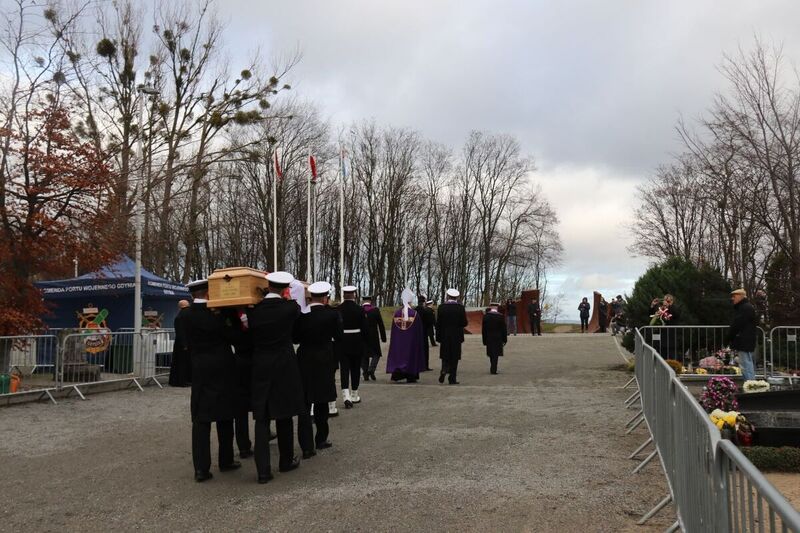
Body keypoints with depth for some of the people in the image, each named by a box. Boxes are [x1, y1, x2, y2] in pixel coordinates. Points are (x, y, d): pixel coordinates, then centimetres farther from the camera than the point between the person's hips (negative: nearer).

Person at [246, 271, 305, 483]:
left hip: (260, 368, 1)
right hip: (285, 367, -1)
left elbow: (251, 336, 4)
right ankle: (286, 461, 26)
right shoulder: (290, 307, -9)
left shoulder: (253, 309, -4)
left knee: (261, 418, 4)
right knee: (284, 415, 13)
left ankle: (263, 470, 0)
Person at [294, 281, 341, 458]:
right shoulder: (331, 314, -10)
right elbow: (339, 336, 0)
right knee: (321, 402, 17)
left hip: (305, 361, 0)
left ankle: (307, 446, -4)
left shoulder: (300, 313, -6)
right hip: (325, 362, 0)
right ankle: (321, 439, 28)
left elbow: (295, 338, 1)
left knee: (305, 404, 2)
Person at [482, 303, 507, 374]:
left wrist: (484, 340, 7)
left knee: (491, 354, 15)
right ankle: (493, 369, 1)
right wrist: (504, 339, 2)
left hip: (489, 338, 2)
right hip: (498, 338, -2)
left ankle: (493, 368, 24)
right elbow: (504, 329, -6)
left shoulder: (486, 316, -3)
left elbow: (483, 329, 1)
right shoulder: (500, 316, -9)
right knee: (495, 354, 3)